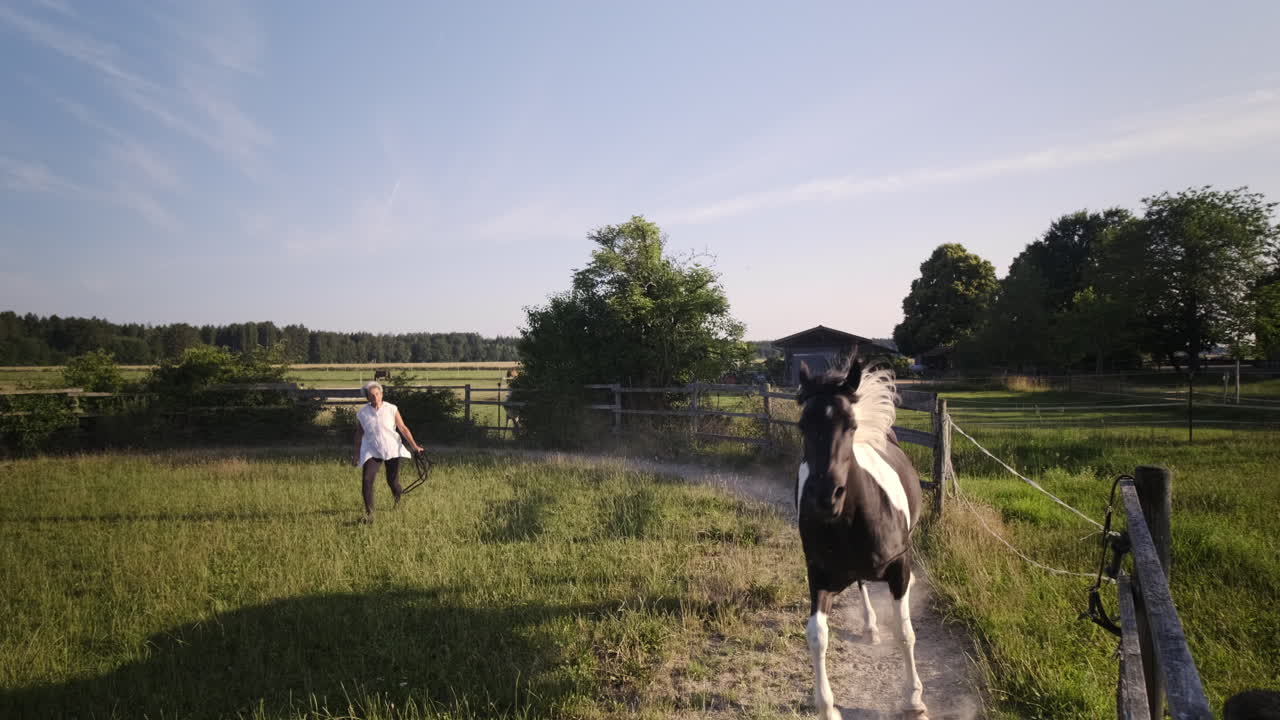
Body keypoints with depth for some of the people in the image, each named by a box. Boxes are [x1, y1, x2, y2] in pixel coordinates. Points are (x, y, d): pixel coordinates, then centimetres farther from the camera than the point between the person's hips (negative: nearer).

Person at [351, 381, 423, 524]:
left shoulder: (392, 409, -7)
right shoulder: (361, 414, -4)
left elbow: (403, 428, -3)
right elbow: (359, 434, 10)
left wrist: (414, 446, -10)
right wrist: (356, 453, 16)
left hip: (392, 449, -1)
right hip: (372, 451, 1)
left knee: (392, 481, 5)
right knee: (366, 480, -17)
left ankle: (398, 503, 38)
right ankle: (369, 514, -9)